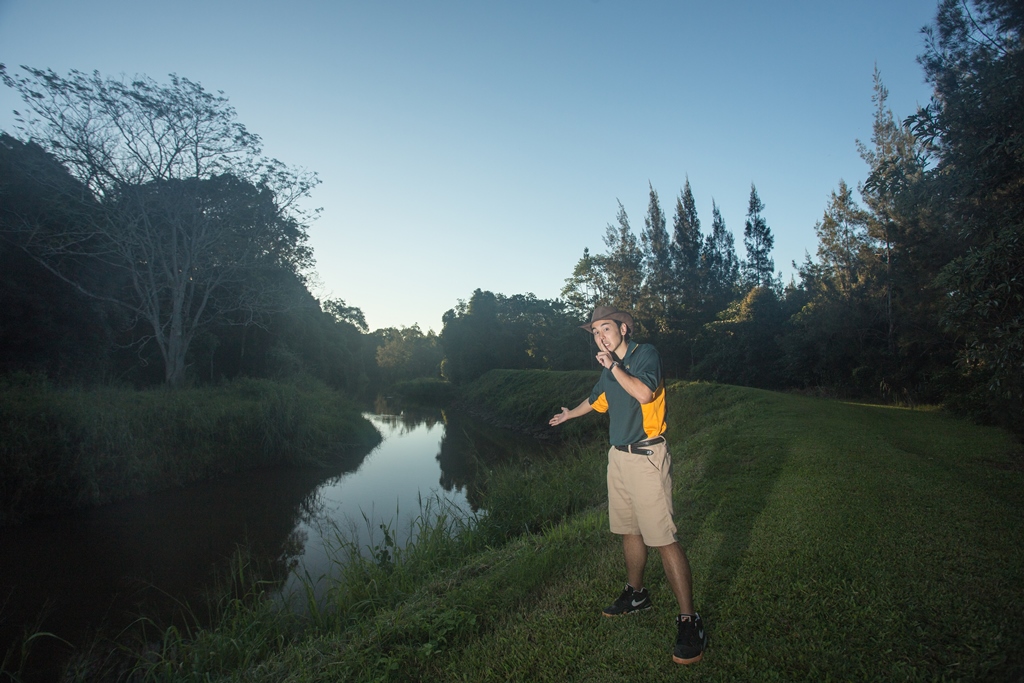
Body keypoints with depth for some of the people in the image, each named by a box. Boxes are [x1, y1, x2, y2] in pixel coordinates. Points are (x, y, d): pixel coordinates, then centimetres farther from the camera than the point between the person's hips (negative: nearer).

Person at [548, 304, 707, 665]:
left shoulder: (646, 353, -9)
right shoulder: (609, 369, 13)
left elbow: (645, 393, -27)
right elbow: (596, 399, 32)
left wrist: (613, 365, -17)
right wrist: (569, 414, 48)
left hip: (646, 458, -8)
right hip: (619, 458, 8)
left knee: (663, 539, -8)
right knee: (629, 531, 17)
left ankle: (689, 621, 3)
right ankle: (636, 594, 35)